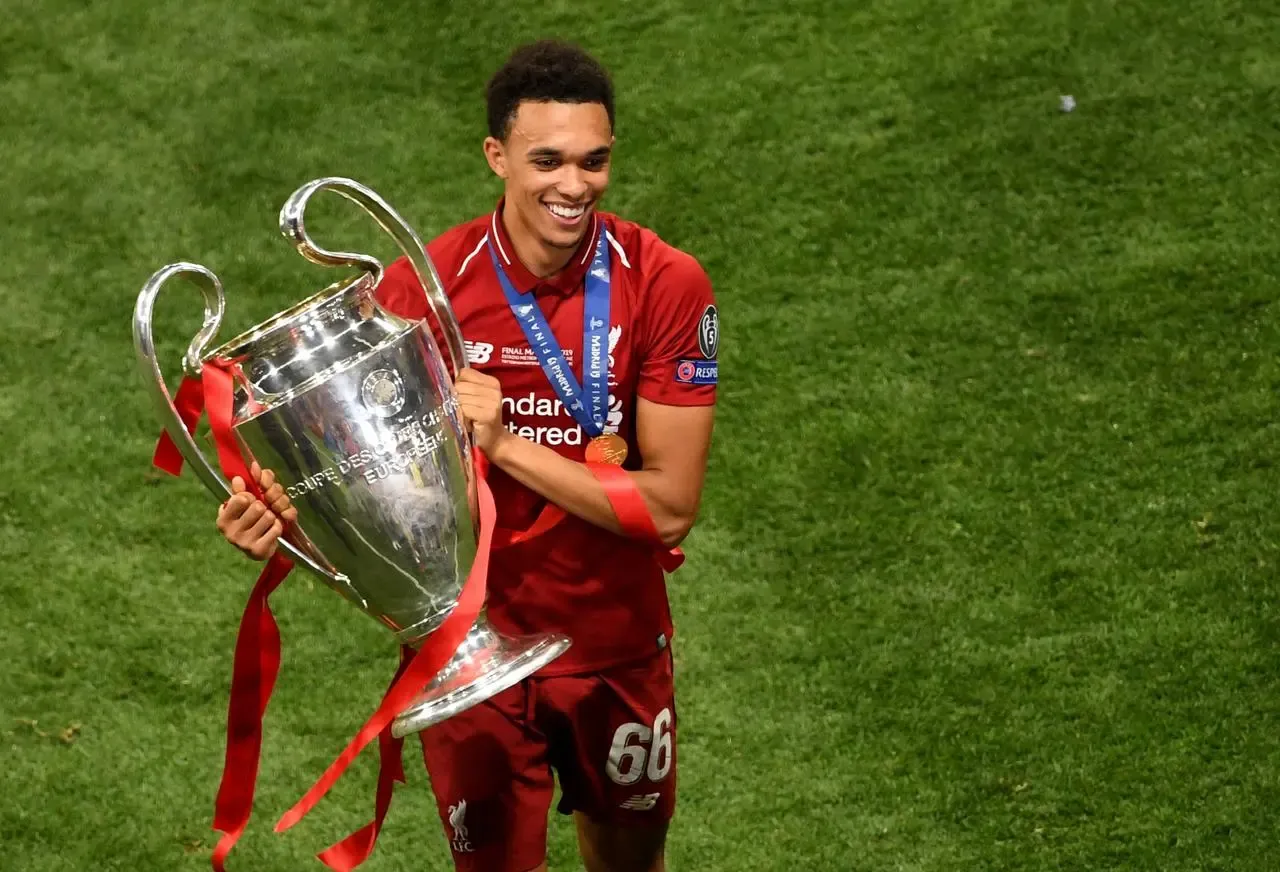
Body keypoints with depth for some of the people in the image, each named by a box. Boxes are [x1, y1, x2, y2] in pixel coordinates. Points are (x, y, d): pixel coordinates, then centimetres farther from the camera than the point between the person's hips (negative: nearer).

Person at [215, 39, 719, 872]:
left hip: (618, 645, 1)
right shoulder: (422, 288, -18)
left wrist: (505, 444, -27)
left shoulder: (666, 285, -18)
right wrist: (283, 516, -32)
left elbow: (670, 506, -19)